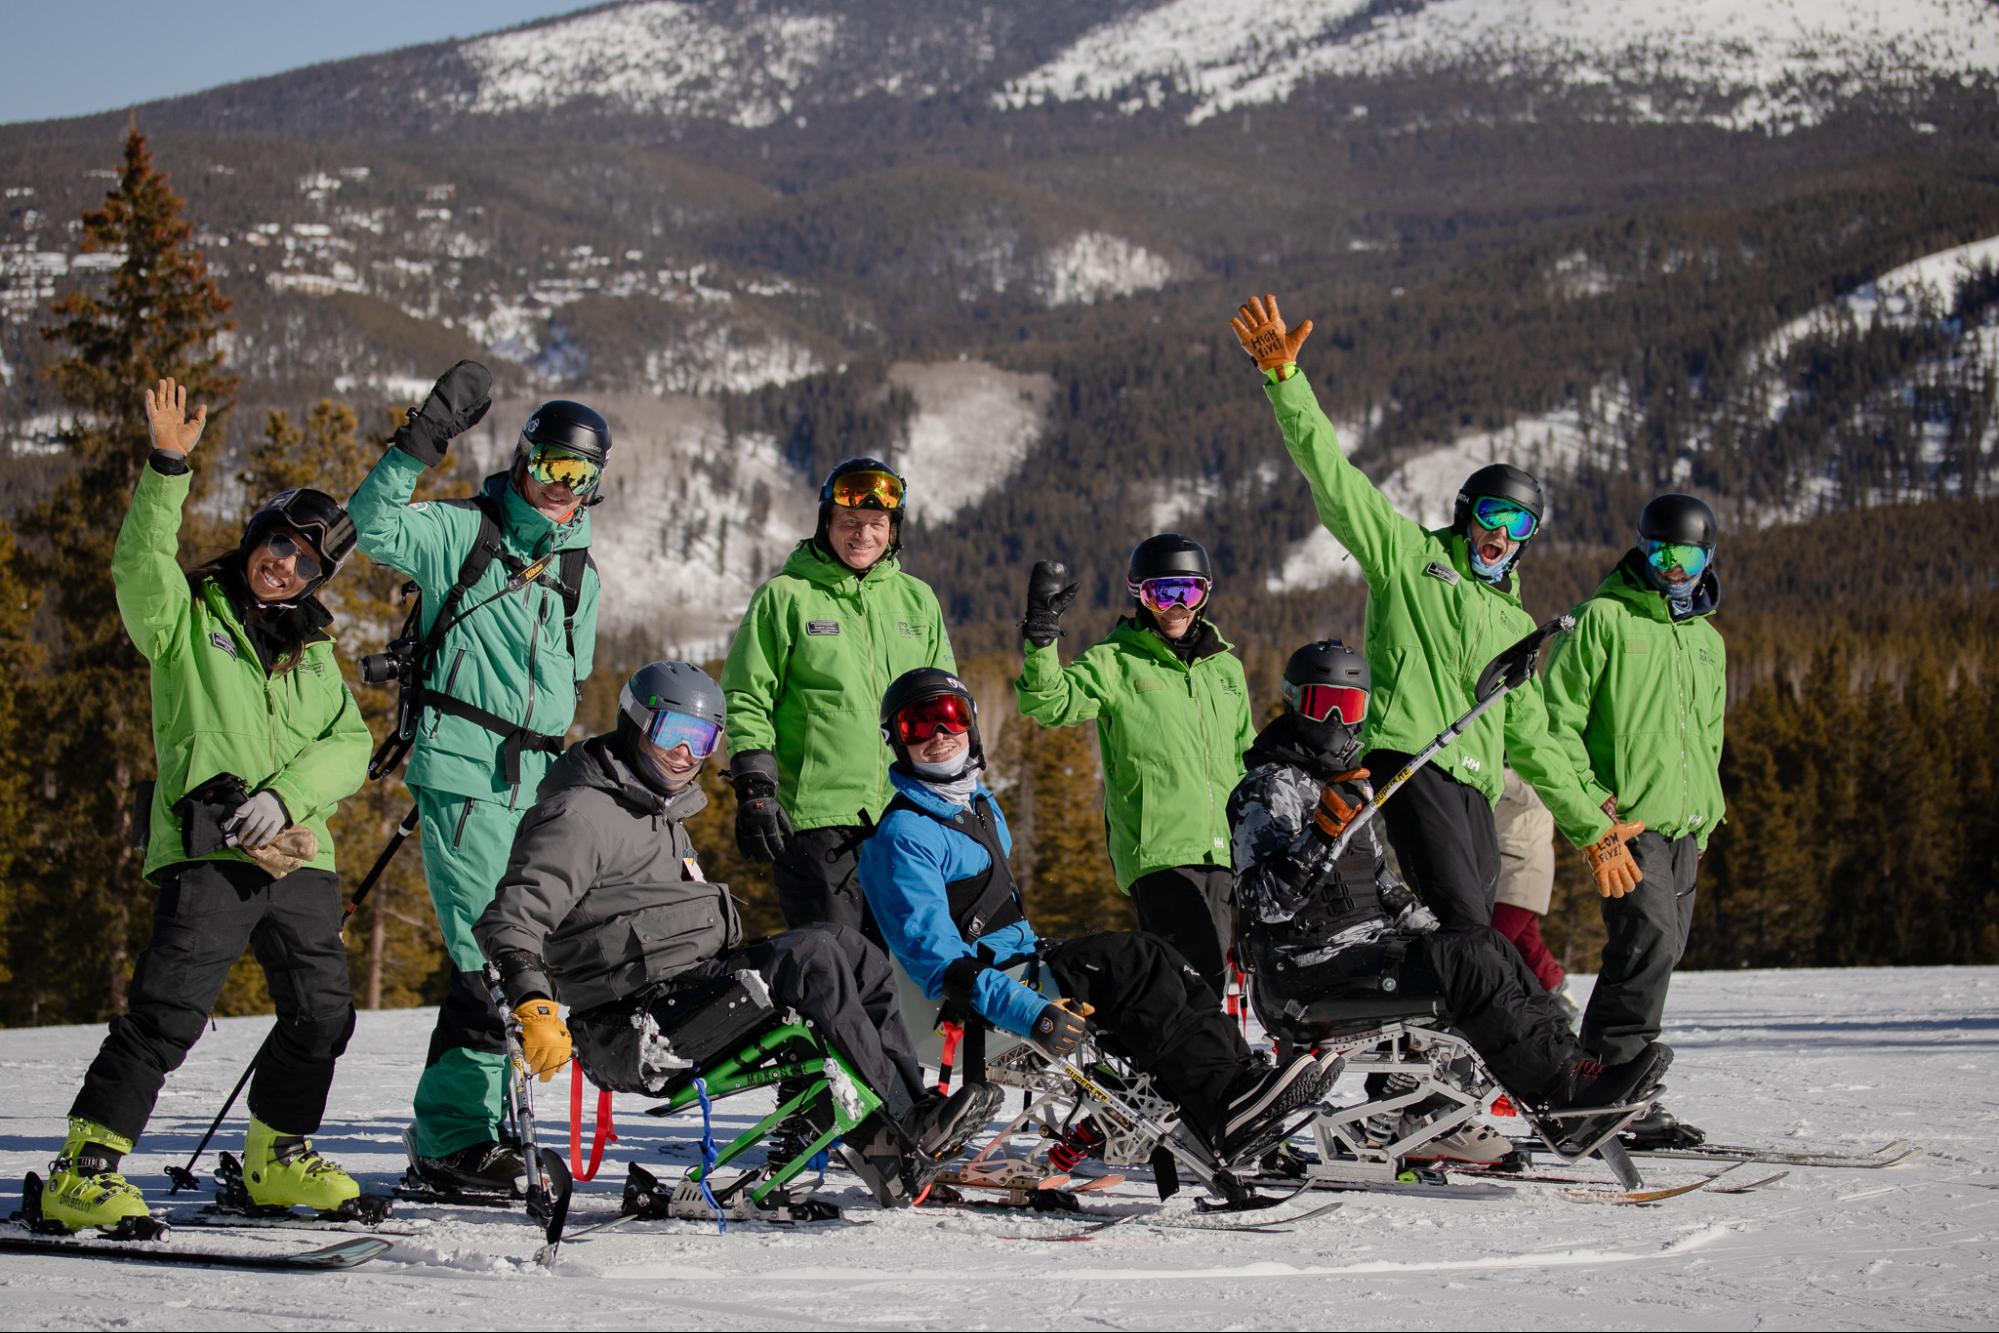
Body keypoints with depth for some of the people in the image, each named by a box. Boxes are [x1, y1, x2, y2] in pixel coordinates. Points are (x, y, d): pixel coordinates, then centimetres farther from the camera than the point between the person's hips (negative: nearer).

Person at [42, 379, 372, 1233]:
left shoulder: (314, 655, 21)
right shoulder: (187, 618, 9)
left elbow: (349, 747, 10)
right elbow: (140, 563, -11)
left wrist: (287, 794, -9)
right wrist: (168, 471, -23)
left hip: (298, 853, 5)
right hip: (206, 850, -5)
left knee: (322, 1012, 4)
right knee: (170, 1009, -15)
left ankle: (276, 1156, 23)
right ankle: (84, 1170, -12)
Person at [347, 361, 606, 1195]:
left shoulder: (581, 573, 19)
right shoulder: (463, 532, 0)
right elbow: (372, 526, -16)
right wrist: (425, 440, -23)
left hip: (538, 784, 7)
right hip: (464, 776, -7)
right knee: (488, 956, -12)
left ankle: (454, 1127, 16)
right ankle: (455, 1138, -7)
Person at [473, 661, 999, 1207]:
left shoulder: (661, 813, 24)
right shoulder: (581, 813, -8)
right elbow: (509, 922, -19)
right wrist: (534, 1008, -33)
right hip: (637, 1022, -10)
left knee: (850, 951, -2)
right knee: (811, 958, -24)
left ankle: (912, 1123, -10)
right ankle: (898, 1133, -22)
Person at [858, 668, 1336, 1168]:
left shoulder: (980, 804, 17)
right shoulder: (902, 836, -13)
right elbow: (934, 954, -24)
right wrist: (1028, 1010, -33)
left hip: (1021, 962, 9)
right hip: (973, 996, -9)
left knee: (1156, 962, -9)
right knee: (1137, 960, -22)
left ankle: (1240, 1075, -20)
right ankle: (1227, 1106, -29)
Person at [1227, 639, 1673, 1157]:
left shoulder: (1352, 786, 21)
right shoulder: (1268, 789, -9)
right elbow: (1263, 901, -20)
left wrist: (1428, 928, 14)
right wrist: (1320, 836, -31)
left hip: (1364, 947, 9)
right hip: (1311, 971, -9)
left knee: (1486, 944, -3)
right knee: (1463, 961, -22)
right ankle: (1565, 1080, -22)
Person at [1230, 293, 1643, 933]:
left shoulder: (1514, 624, 29)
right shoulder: (1409, 554, 13)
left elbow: (1530, 739, 32)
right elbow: (1329, 472, 2)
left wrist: (1591, 829, 29)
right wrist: (1283, 375, -10)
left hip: (1476, 788, 7)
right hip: (1410, 758, -6)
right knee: (1465, 928, -23)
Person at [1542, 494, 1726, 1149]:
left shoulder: (1708, 641, 21)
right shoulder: (1604, 618, -2)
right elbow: (1559, 714, -5)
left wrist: (1707, 809, 17)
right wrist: (1590, 793, -14)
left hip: (1685, 825, 8)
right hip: (1628, 820, -8)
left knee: (1661, 952, 6)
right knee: (1650, 943, -18)